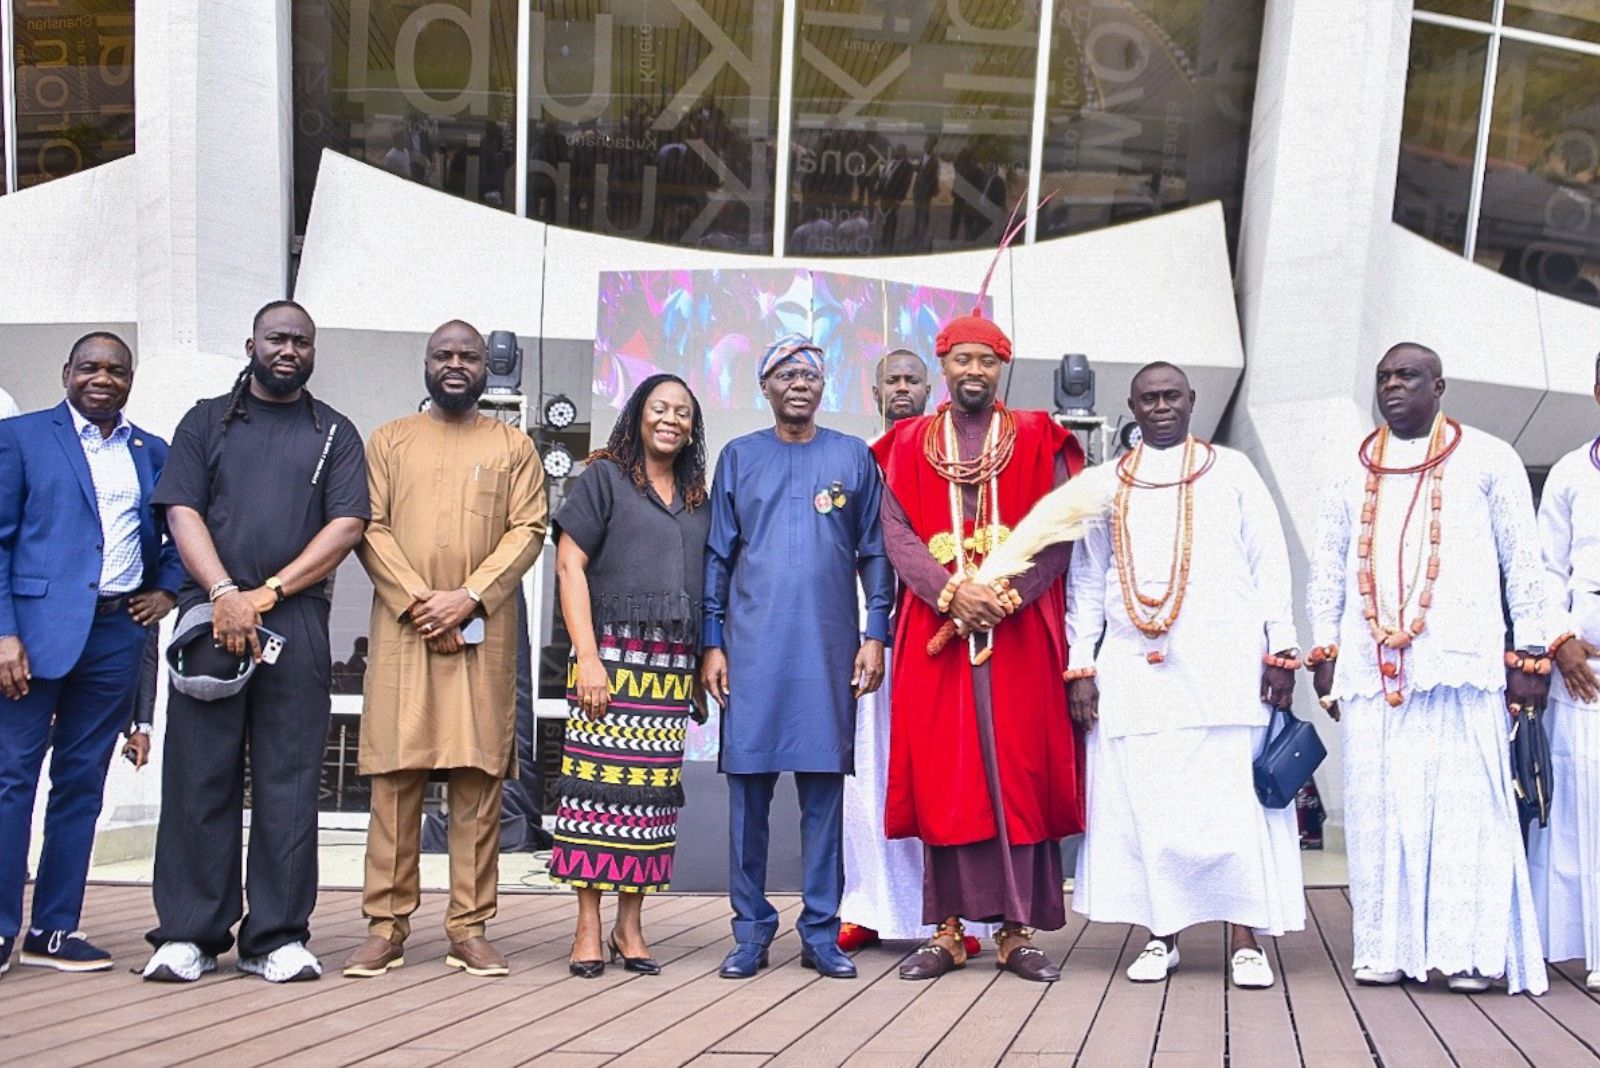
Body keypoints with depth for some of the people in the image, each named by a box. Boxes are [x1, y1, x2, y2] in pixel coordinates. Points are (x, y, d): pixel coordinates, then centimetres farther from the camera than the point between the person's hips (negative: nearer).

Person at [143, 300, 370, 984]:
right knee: (198, 775, -1)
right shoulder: (207, 422, 15)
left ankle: (278, 937, 4)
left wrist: (266, 593, -8)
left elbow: (347, 526, 3)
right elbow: (182, 511, 4)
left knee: (290, 779, -1)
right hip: (210, 615, 0)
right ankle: (189, 934, 6)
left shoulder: (335, 434, 14)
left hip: (298, 623, 0)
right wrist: (224, 593, -12)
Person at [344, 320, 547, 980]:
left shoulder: (512, 446, 13)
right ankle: (386, 925, 4)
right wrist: (419, 601, -10)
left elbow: (528, 530, 2)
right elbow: (369, 528, 3)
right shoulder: (389, 440, 13)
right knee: (394, 775, -1)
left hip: (484, 632, 0)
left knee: (479, 779, -1)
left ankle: (469, 927, 4)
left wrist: (469, 597, -11)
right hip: (402, 629, 0)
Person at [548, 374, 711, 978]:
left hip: (673, 666, 4)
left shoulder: (697, 500, 20)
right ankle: (588, 928, -1)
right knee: (599, 781, -7)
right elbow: (569, 565, -1)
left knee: (654, 789, 1)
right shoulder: (604, 477, 7)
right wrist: (587, 656, -10)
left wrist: (707, 660, 8)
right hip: (612, 655, -4)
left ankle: (630, 925, 8)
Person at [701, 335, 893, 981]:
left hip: (828, 649, 0)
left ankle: (821, 933, 9)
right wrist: (711, 643, 3)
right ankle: (751, 930, 9)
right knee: (747, 786, 0)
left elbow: (874, 554, 10)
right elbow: (717, 556, 10)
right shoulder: (739, 457, 11)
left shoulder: (854, 458, 11)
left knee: (824, 788, 1)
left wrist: (875, 635, 1)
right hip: (752, 648, 0)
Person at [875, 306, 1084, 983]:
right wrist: (953, 591, -13)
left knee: (1019, 772, -1)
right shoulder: (908, 445, 11)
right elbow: (896, 533, 2)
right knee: (942, 775, 0)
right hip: (934, 628, 1)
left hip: (1020, 630, -1)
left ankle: (1016, 931, 5)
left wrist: (1007, 595, -13)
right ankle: (949, 930, 6)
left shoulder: (1037, 440, 9)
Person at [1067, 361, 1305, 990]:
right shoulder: (1105, 484, 15)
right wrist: (1079, 666, 6)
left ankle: (1246, 941, 2)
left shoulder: (1232, 472, 11)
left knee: (1232, 798, -4)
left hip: (1224, 663, -2)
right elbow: (1086, 580, 14)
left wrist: (1281, 650, -1)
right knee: (1145, 801, 0)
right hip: (1134, 670, 2)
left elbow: (1269, 562, 7)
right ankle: (1161, 935, 10)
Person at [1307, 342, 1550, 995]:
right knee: (1378, 808, 1)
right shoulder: (1352, 476, 18)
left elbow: (1523, 563, 6)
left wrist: (1530, 653, 0)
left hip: (1461, 666, -3)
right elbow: (1327, 573, 17)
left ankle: (1469, 949, -1)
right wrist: (1324, 654, 8)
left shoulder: (1487, 461, 9)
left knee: (1464, 805, -5)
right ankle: (1385, 947, 7)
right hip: (1371, 669, 3)